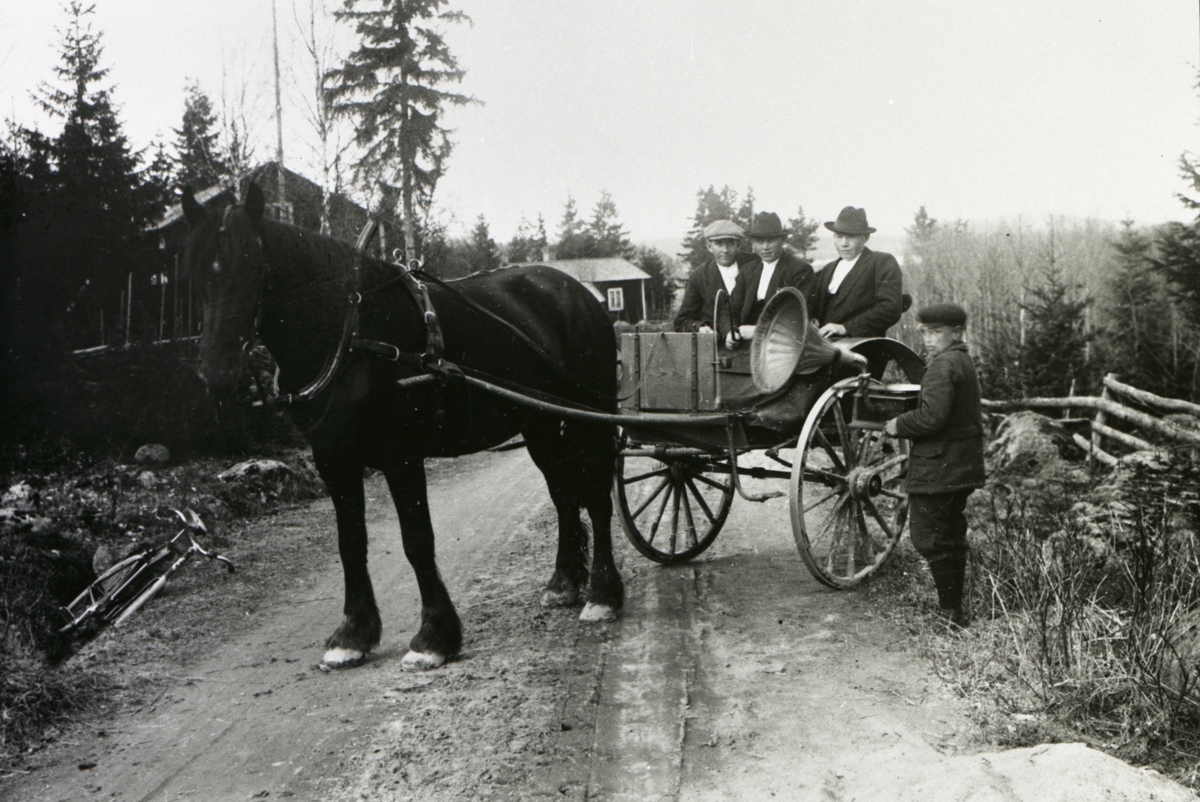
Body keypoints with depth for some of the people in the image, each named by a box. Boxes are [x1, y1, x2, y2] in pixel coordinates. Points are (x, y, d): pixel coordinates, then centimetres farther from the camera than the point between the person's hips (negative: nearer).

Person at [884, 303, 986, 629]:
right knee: (951, 536, 16)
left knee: (930, 538, -5)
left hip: (937, 469, -10)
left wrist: (899, 425, -10)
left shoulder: (943, 366, -17)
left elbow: (931, 417, -26)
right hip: (962, 466, 10)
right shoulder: (964, 361, 15)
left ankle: (951, 611, -4)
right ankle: (955, 609, 24)